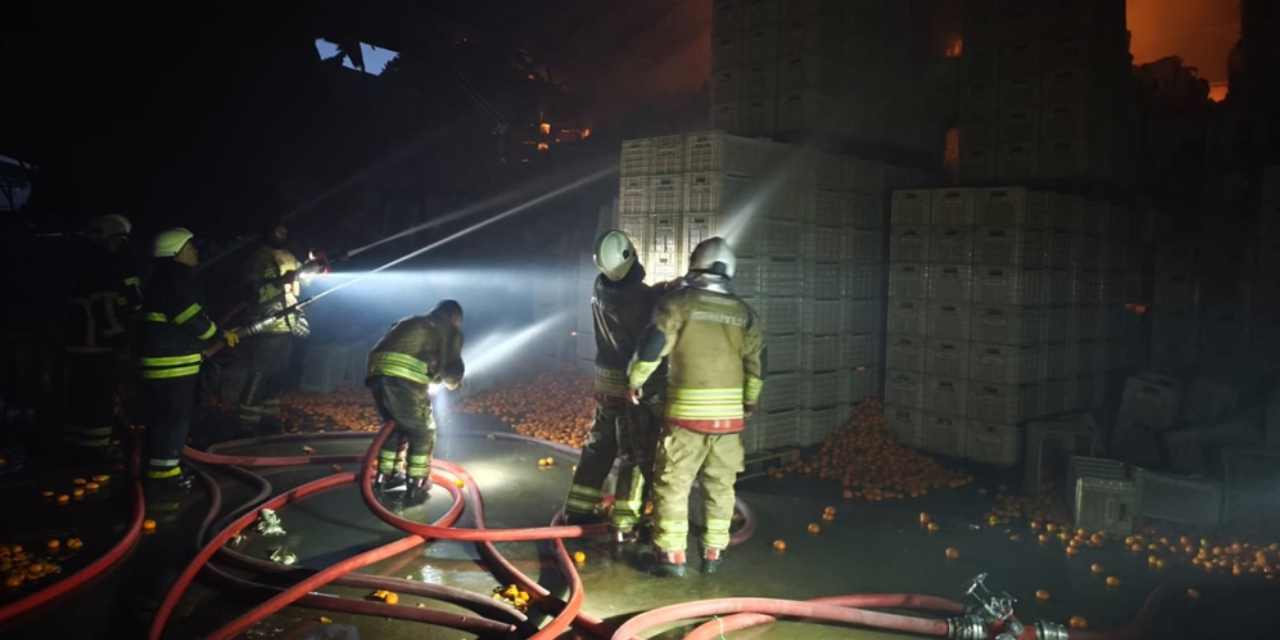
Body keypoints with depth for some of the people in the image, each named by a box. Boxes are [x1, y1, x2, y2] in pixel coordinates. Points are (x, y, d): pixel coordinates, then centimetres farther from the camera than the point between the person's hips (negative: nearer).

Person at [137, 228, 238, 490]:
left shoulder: (167, 277, 18)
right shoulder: (174, 276, -15)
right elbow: (191, 318, -19)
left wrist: (218, 334, 18)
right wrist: (220, 335, -7)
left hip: (165, 359, 11)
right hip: (171, 362, -11)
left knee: (164, 417, 16)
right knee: (175, 417, -5)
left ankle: (160, 468, 24)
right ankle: (163, 472, 0)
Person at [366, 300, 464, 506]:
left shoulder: (412, 322, 35)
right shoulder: (450, 330, 15)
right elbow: (453, 368, 5)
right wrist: (451, 381, 27)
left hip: (377, 372, 7)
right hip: (405, 379, -6)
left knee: (395, 427, 27)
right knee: (423, 433, 10)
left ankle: (383, 479, 32)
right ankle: (415, 488, 10)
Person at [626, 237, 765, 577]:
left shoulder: (678, 302, -6)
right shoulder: (744, 313, 7)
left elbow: (652, 345, -10)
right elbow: (756, 364, 10)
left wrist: (635, 380, 7)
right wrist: (749, 401, 26)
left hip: (687, 412, -4)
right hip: (729, 414, 4)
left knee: (672, 484, 5)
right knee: (720, 486, 14)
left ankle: (672, 555, 6)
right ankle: (713, 554, 19)